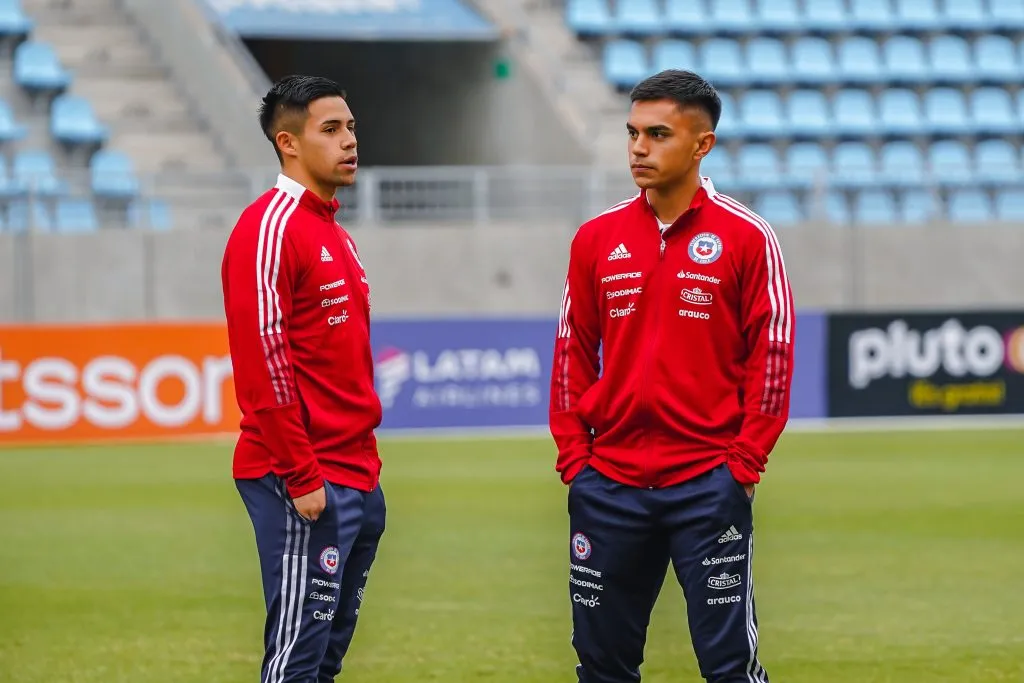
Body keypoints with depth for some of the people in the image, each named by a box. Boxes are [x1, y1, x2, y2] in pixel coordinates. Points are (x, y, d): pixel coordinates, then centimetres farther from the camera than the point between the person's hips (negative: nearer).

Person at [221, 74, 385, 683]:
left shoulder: (335, 234, 18)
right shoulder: (271, 226, -11)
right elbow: (264, 359, -18)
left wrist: (365, 464, 16)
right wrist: (301, 477, -19)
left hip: (357, 481, 9)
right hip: (305, 488, -9)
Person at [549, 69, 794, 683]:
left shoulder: (747, 237, -3)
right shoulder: (597, 239, 7)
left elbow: (772, 353, -3)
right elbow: (574, 353, 12)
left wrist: (744, 463, -7)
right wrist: (573, 456, 4)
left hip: (709, 486, -4)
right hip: (608, 485, 4)